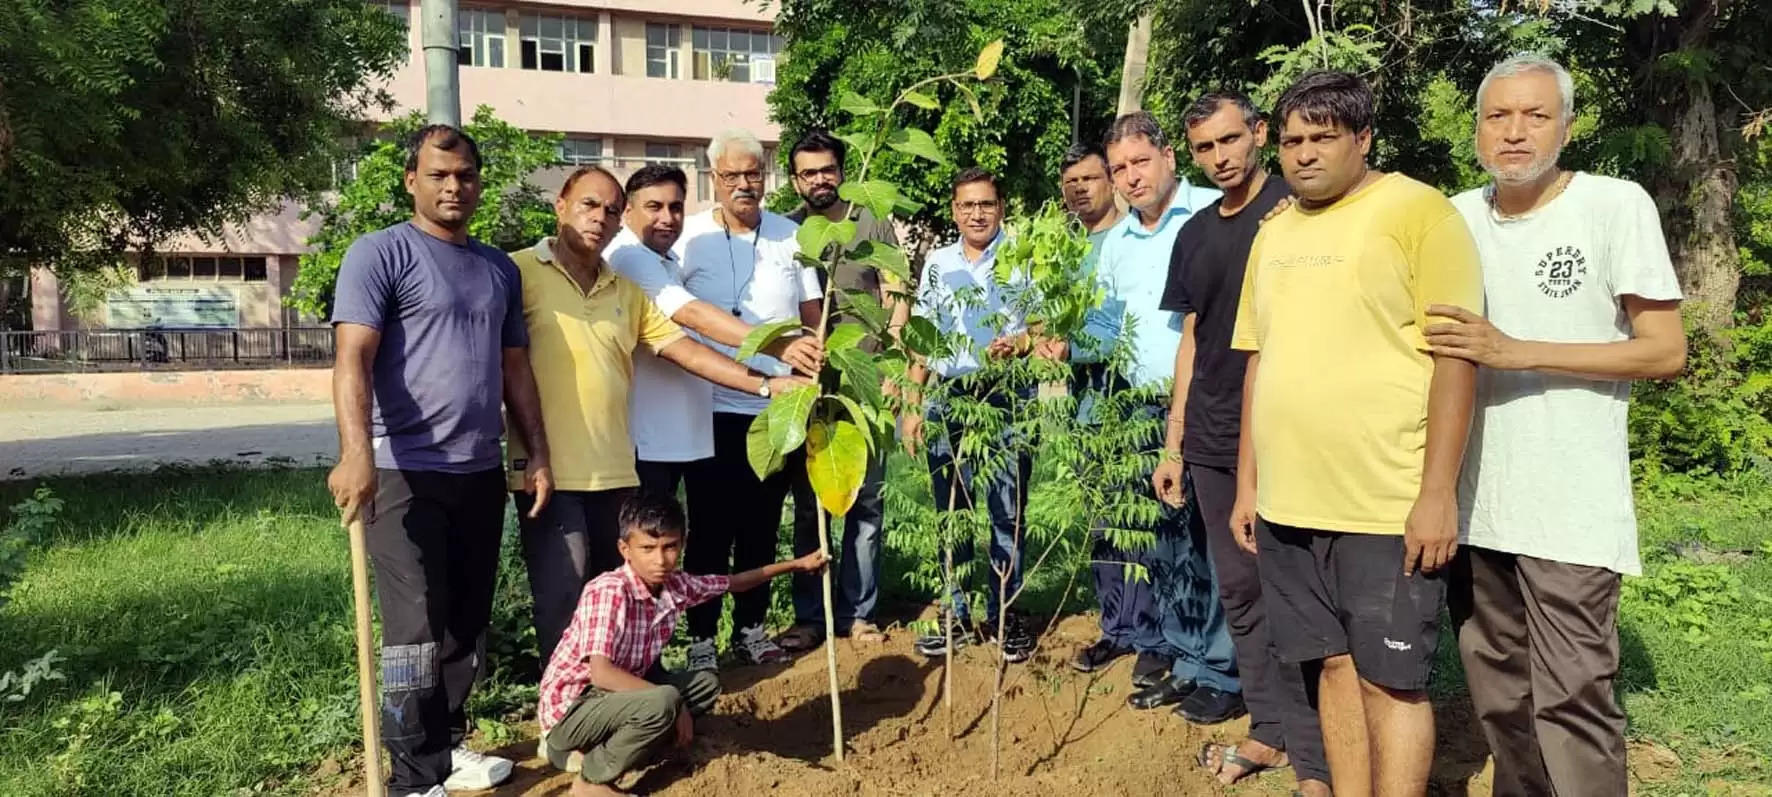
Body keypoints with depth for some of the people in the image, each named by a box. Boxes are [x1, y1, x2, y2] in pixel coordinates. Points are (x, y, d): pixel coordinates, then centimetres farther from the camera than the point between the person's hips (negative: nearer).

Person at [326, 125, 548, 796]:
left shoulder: (499, 269, 16)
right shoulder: (380, 254, -4)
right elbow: (353, 359, -15)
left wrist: (538, 455, 12)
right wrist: (356, 452, -28)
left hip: (481, 471, 7)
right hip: (406, 471, -6)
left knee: (468, 624, 13)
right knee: (416, 628, -3)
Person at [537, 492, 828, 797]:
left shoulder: (675, 585, -5)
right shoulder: (608, 592, -27)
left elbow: (733, 583, 12)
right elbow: (601, 674, -34)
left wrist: (796, 564, 14)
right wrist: (675, 705, -28)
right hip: (570, 710, -8)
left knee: (706, 683, 6)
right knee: (663, 702, -31)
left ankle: (598, 749, 3)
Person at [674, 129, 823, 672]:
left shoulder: (789, 236, 7)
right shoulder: (689, 238, -4)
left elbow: (811, 314, 11)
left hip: (779, 409, 3)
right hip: (715, 410, -3)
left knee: (762, 527, 13)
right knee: (712, 530, 4)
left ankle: (751, 627, 27)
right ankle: (701, 638, 16)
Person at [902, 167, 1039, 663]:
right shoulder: (937, 263, 12)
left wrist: (1020, 343, -23)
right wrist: (911, 406, 8)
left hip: (1005, 398, -3)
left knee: (1007, 513, 1)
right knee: (951, 514, 8)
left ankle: (1004, 615, 13)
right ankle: (958, 616, 19)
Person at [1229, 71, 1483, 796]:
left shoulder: (1418, 213, -5)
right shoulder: (1273, 232, 13)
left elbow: (1455, 357, -10)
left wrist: (1438, 493, -15)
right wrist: (1247, 484, 13)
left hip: (1389, 507, -6)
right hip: (1288, 504, 6)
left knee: (1390, 679, 2)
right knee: (1334, 666, 14)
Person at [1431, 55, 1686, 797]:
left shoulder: (1617, 205, -6)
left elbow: (1666, 351, -8)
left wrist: (1517, 352, -18)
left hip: (1570, 510, -5)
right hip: (1473, 504, 5)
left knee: (1570, 701, -4)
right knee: (1498, 697, 16)